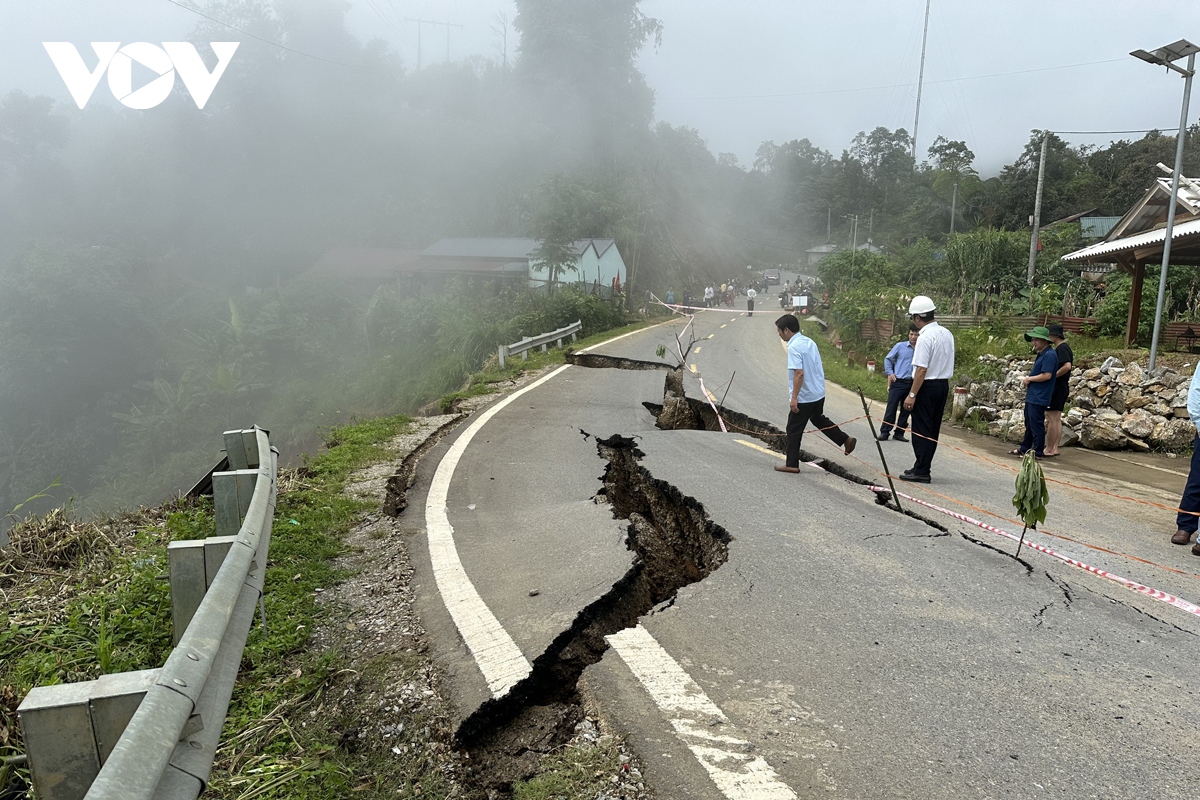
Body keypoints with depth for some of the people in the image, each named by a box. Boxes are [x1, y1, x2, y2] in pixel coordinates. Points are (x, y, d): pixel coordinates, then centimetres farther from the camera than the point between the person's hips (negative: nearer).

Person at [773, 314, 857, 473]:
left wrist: (793, 397, -26)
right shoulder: (809, 342, 7)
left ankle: (791, 464, 9)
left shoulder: (794, 347, -21)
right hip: (818, 393, 9)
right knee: (819, 420, 29)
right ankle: (846, 440, 34)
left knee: (794, 430, 3)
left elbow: (799, 373, -28)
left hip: (804, 397, -9)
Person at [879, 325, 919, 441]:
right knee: (891, 408, -1)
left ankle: (899, 433, 19)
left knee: (905, 410, 9)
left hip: (912, 384, 2)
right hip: (898, 382, -2)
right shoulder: (900, 346, 0)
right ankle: (884, 432, 5)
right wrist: (890, 373, -1)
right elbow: (888, 359, 9)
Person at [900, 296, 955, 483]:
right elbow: (947, 364, 13)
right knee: (933, 429, 14)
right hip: (944, 384, 9)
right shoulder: (947, 334, 8)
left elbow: (922, 369, -21)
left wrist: (912, 394, -19)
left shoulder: (925, 337, -19)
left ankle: (921, 472, 2)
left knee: (921, 430, -1)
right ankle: (922, 467, 23)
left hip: (927, 386, -9)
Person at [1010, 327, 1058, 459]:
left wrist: (1029, 379, -13)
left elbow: (1047, 375, -25)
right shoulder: (1041, 354, 15)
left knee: (1036, 424, -5)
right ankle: (1025, 448, 28)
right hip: (1032, 395, 11)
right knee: (1029, 423, 18)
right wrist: (1028, 380, 7)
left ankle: (1038, 452, 3)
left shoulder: (1049, 355, -17)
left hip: (1039, 397, -11)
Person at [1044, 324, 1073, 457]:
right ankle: (1055, 449, 16)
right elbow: (1070, 365, 23)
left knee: (1051, 419, -6)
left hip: (1057, 387, -10)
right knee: (1057, 419, 12)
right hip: (1063, 387, 10)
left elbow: (1067, 366, -29)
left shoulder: (1061, 348, -16)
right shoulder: (1065, 347, 15)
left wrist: (1053, 376, -21)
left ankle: (1049, 450, -3)